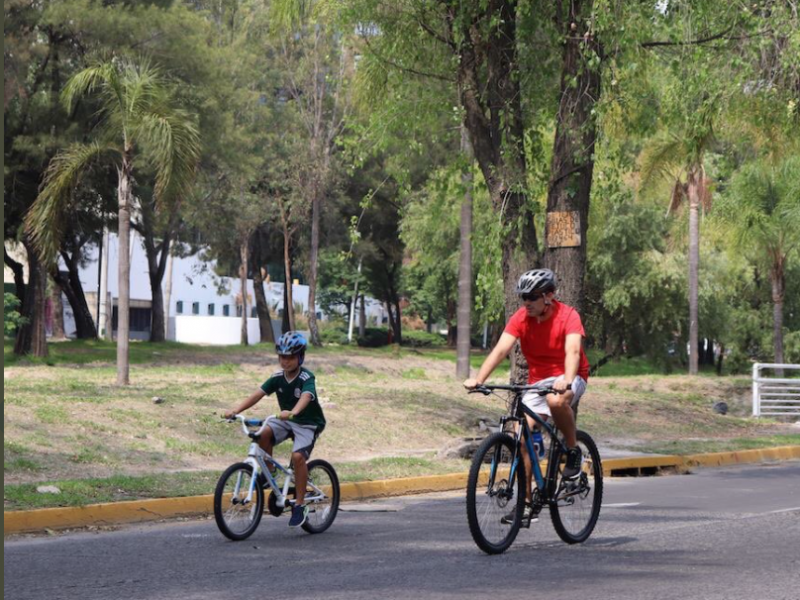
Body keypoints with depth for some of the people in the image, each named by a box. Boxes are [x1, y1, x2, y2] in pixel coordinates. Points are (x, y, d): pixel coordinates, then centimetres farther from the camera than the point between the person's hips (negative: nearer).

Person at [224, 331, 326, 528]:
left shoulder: (306, 378, -20)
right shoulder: (278, 377, -5)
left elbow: (306, 397, -41)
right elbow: (258, 393, -14)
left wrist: (292, 412, -62)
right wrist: (236, 410, -28)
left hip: (308, 423, -5)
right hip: (286, 421, 5)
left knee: (298, 456, -28)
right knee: (263, 433, -25)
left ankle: (300, 505, -16)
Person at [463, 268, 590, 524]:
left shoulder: (568, 316, -17)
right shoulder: (521, 318, -7)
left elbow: (572, 351, -32)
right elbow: (501, 349, -18)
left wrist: (566, 381, -51)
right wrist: (478, 379, -33)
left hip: (569, 379, -4)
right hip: (537, 381, 4)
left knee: (556, 400, -39)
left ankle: (573, 450, -12)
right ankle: (527, 502, -2)